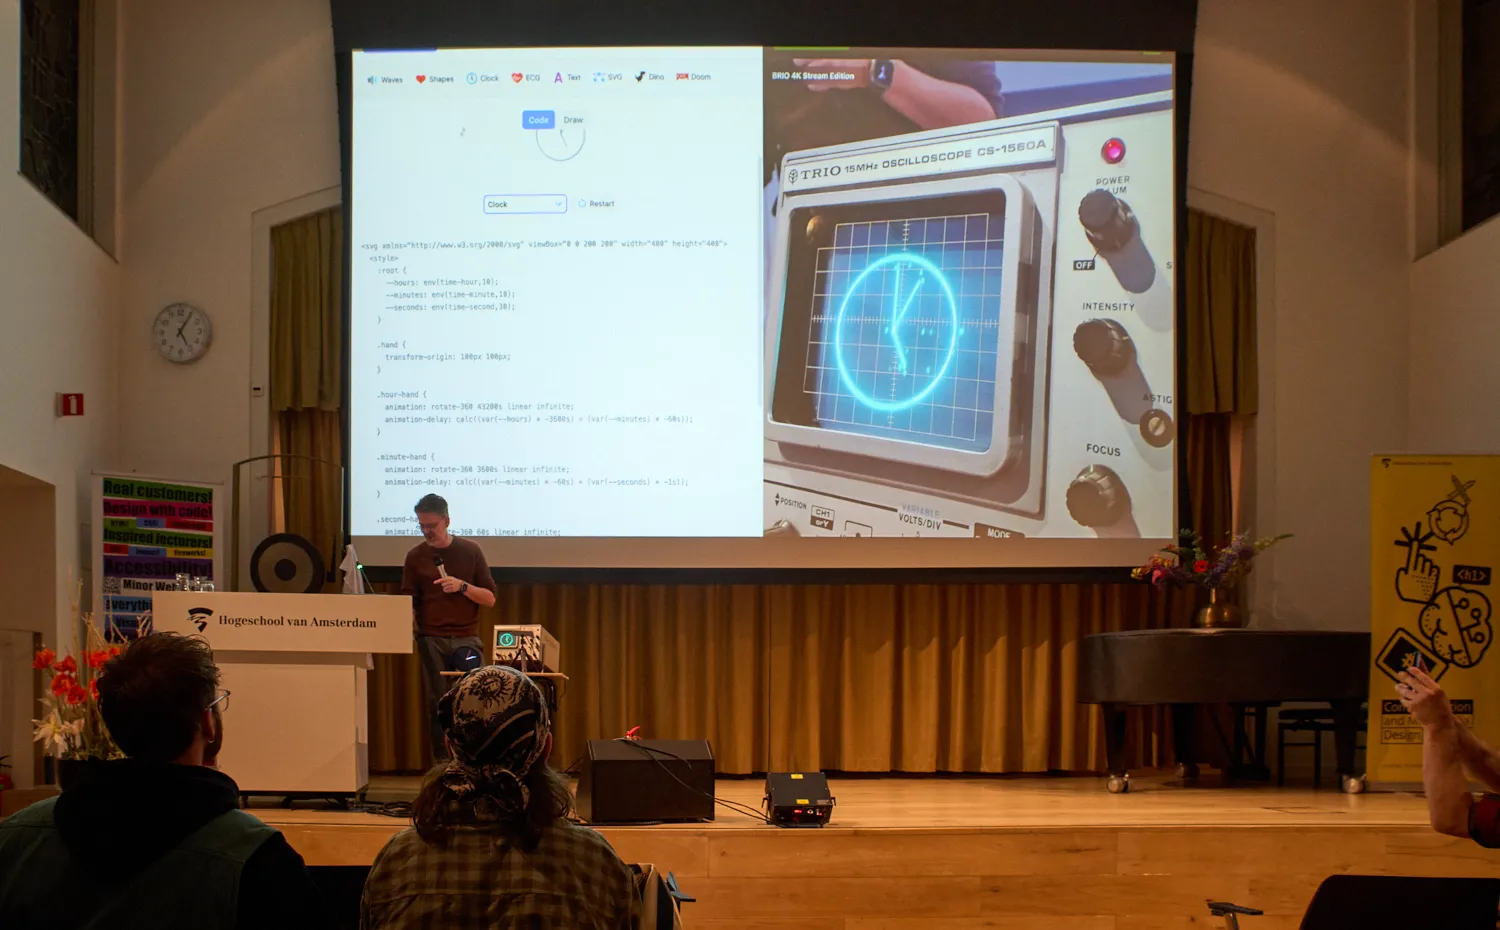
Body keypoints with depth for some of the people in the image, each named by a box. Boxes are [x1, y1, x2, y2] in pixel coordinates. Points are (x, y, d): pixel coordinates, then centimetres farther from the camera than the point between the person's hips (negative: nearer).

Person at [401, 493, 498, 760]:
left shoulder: (470, 551, 6)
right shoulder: (416, 556, 8)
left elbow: (490, 599, 6)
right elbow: (408, 603, 8)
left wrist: (462, 586, -12)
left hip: (466, 638, 0)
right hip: (431, 640, 1)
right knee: (437, 705, -2)